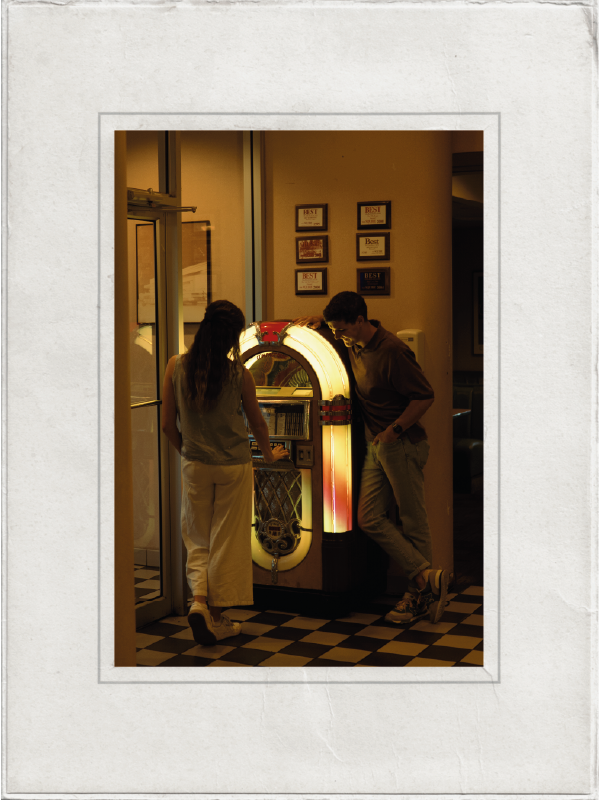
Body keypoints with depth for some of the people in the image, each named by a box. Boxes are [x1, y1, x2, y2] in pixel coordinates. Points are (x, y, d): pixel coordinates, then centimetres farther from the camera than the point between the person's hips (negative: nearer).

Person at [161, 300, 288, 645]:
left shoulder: (177, 367, -6)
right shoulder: (239, 373, -11)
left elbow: (168, 424, -1)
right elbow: (257, 423, 3)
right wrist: (269, 453, 22)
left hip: (195, 465, 2)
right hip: (234, 465, -2)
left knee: (198, 539, 16)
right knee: (227, 541, 8)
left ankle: (199, 600, -4)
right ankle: (218, 618, 15)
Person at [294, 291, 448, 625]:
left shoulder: (391, 350, -20)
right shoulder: (355, 343, 7)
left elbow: (426, 396, -18)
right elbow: (335, 324, 31)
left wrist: (395, 429, -19)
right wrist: (318, 320, 10)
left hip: (403, 444, -9)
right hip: (377, 444, 9)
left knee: (414, 521, 0)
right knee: (369, 518, 3)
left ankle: (420, 595, 7)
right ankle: (426, 578, 5)